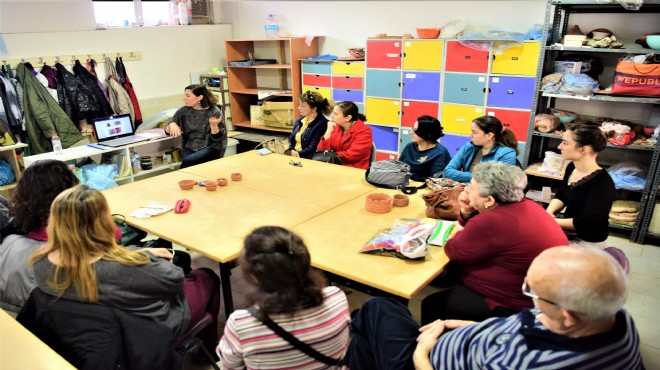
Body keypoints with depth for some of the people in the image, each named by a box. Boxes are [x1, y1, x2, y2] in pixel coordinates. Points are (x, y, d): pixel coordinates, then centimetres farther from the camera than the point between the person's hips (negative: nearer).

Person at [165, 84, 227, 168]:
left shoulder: (214, 112, -6)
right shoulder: (183, 111, 4)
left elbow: (217, 138, -7)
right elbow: (167, 131, 9)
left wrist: (213, 125, -26)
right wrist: (172, 125, -13)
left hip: (210, 148, -3)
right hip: (190, 147, 3)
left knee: (187, 161, -28)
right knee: (189, 165, -30)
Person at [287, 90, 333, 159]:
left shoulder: (322, 124, -11)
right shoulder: (300, 120, 13)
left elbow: (312, 149, -14)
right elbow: (291, 139, 16)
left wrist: (298, 154, -19)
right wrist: (292, 150, -4)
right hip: (293, 155, 7)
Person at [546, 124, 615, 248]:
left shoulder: (602, 183, -25)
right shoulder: (572, 168, 0)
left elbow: (587, 223, -28)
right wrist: (549, 212, -9)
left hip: (587, 243, -8)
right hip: (567, 233, 8)